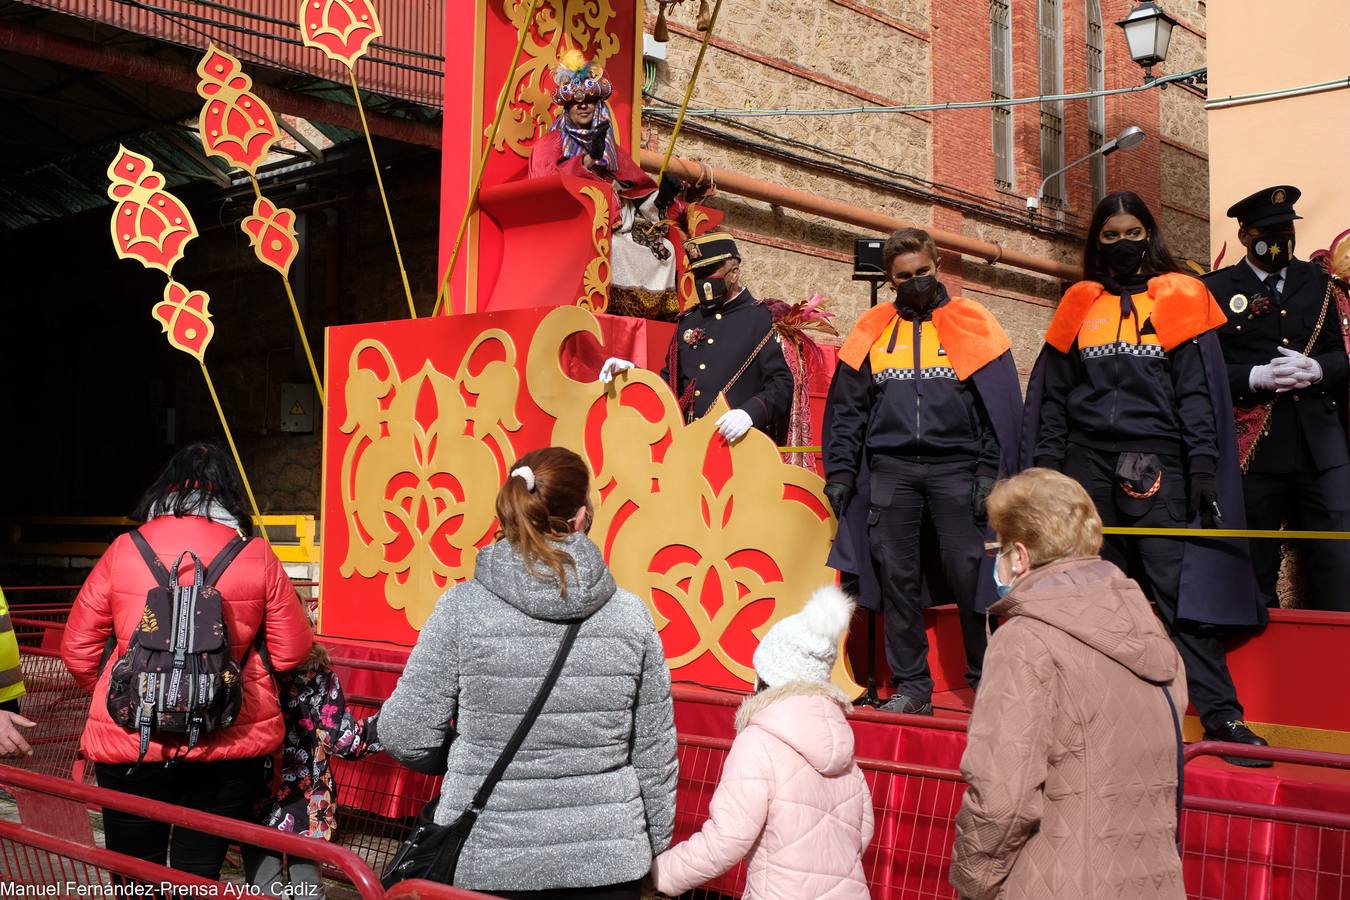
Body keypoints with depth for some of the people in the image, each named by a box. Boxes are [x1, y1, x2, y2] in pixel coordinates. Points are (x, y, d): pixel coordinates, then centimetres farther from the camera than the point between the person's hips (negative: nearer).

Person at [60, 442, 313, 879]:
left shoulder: (122, 552, -1)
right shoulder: (258, 557, -2)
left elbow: (77, 651, 4)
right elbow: (292, 653, 0)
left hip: (132, 746, 0)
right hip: (230, 749, 0)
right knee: (199, 877, 11)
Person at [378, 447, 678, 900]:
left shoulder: (463, 608, -11)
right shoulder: (631, 614, -5)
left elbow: (407, 737, -8)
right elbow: (654, 754, 1)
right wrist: (653, 849, 15)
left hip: (488, 862, -1)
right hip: (606, 861, 2)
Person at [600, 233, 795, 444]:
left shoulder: (764, 319, 0)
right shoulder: (688, 321, 18)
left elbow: (782, 383, -8)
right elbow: (671, 381, 23)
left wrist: (751, 412, -25)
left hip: (739, 445, -5)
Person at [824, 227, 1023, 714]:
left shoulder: (971, 324, 7)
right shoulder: (872, 331, 14)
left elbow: (1003, 405, 2)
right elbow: (846, 409, 14)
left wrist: (990, 472, -6)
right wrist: (840, 470, 4)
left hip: (956, 467, -2)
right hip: (890, 469, 3)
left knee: (970, 574, -4)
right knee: (896, 576, 2)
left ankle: (988, 679, 9)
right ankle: (911, 686, 11)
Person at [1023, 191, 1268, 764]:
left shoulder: (1179, 298, 7)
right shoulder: (1079, 305, 14)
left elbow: (1200, 388, 1)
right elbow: (1052, 391, 14)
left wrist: (1203, 464, -8)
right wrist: (1046, 462, 6)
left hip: (1156, 460, -3)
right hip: (1088, 461, 3)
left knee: (1179, 587, -9)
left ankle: (1221, 715, -7)